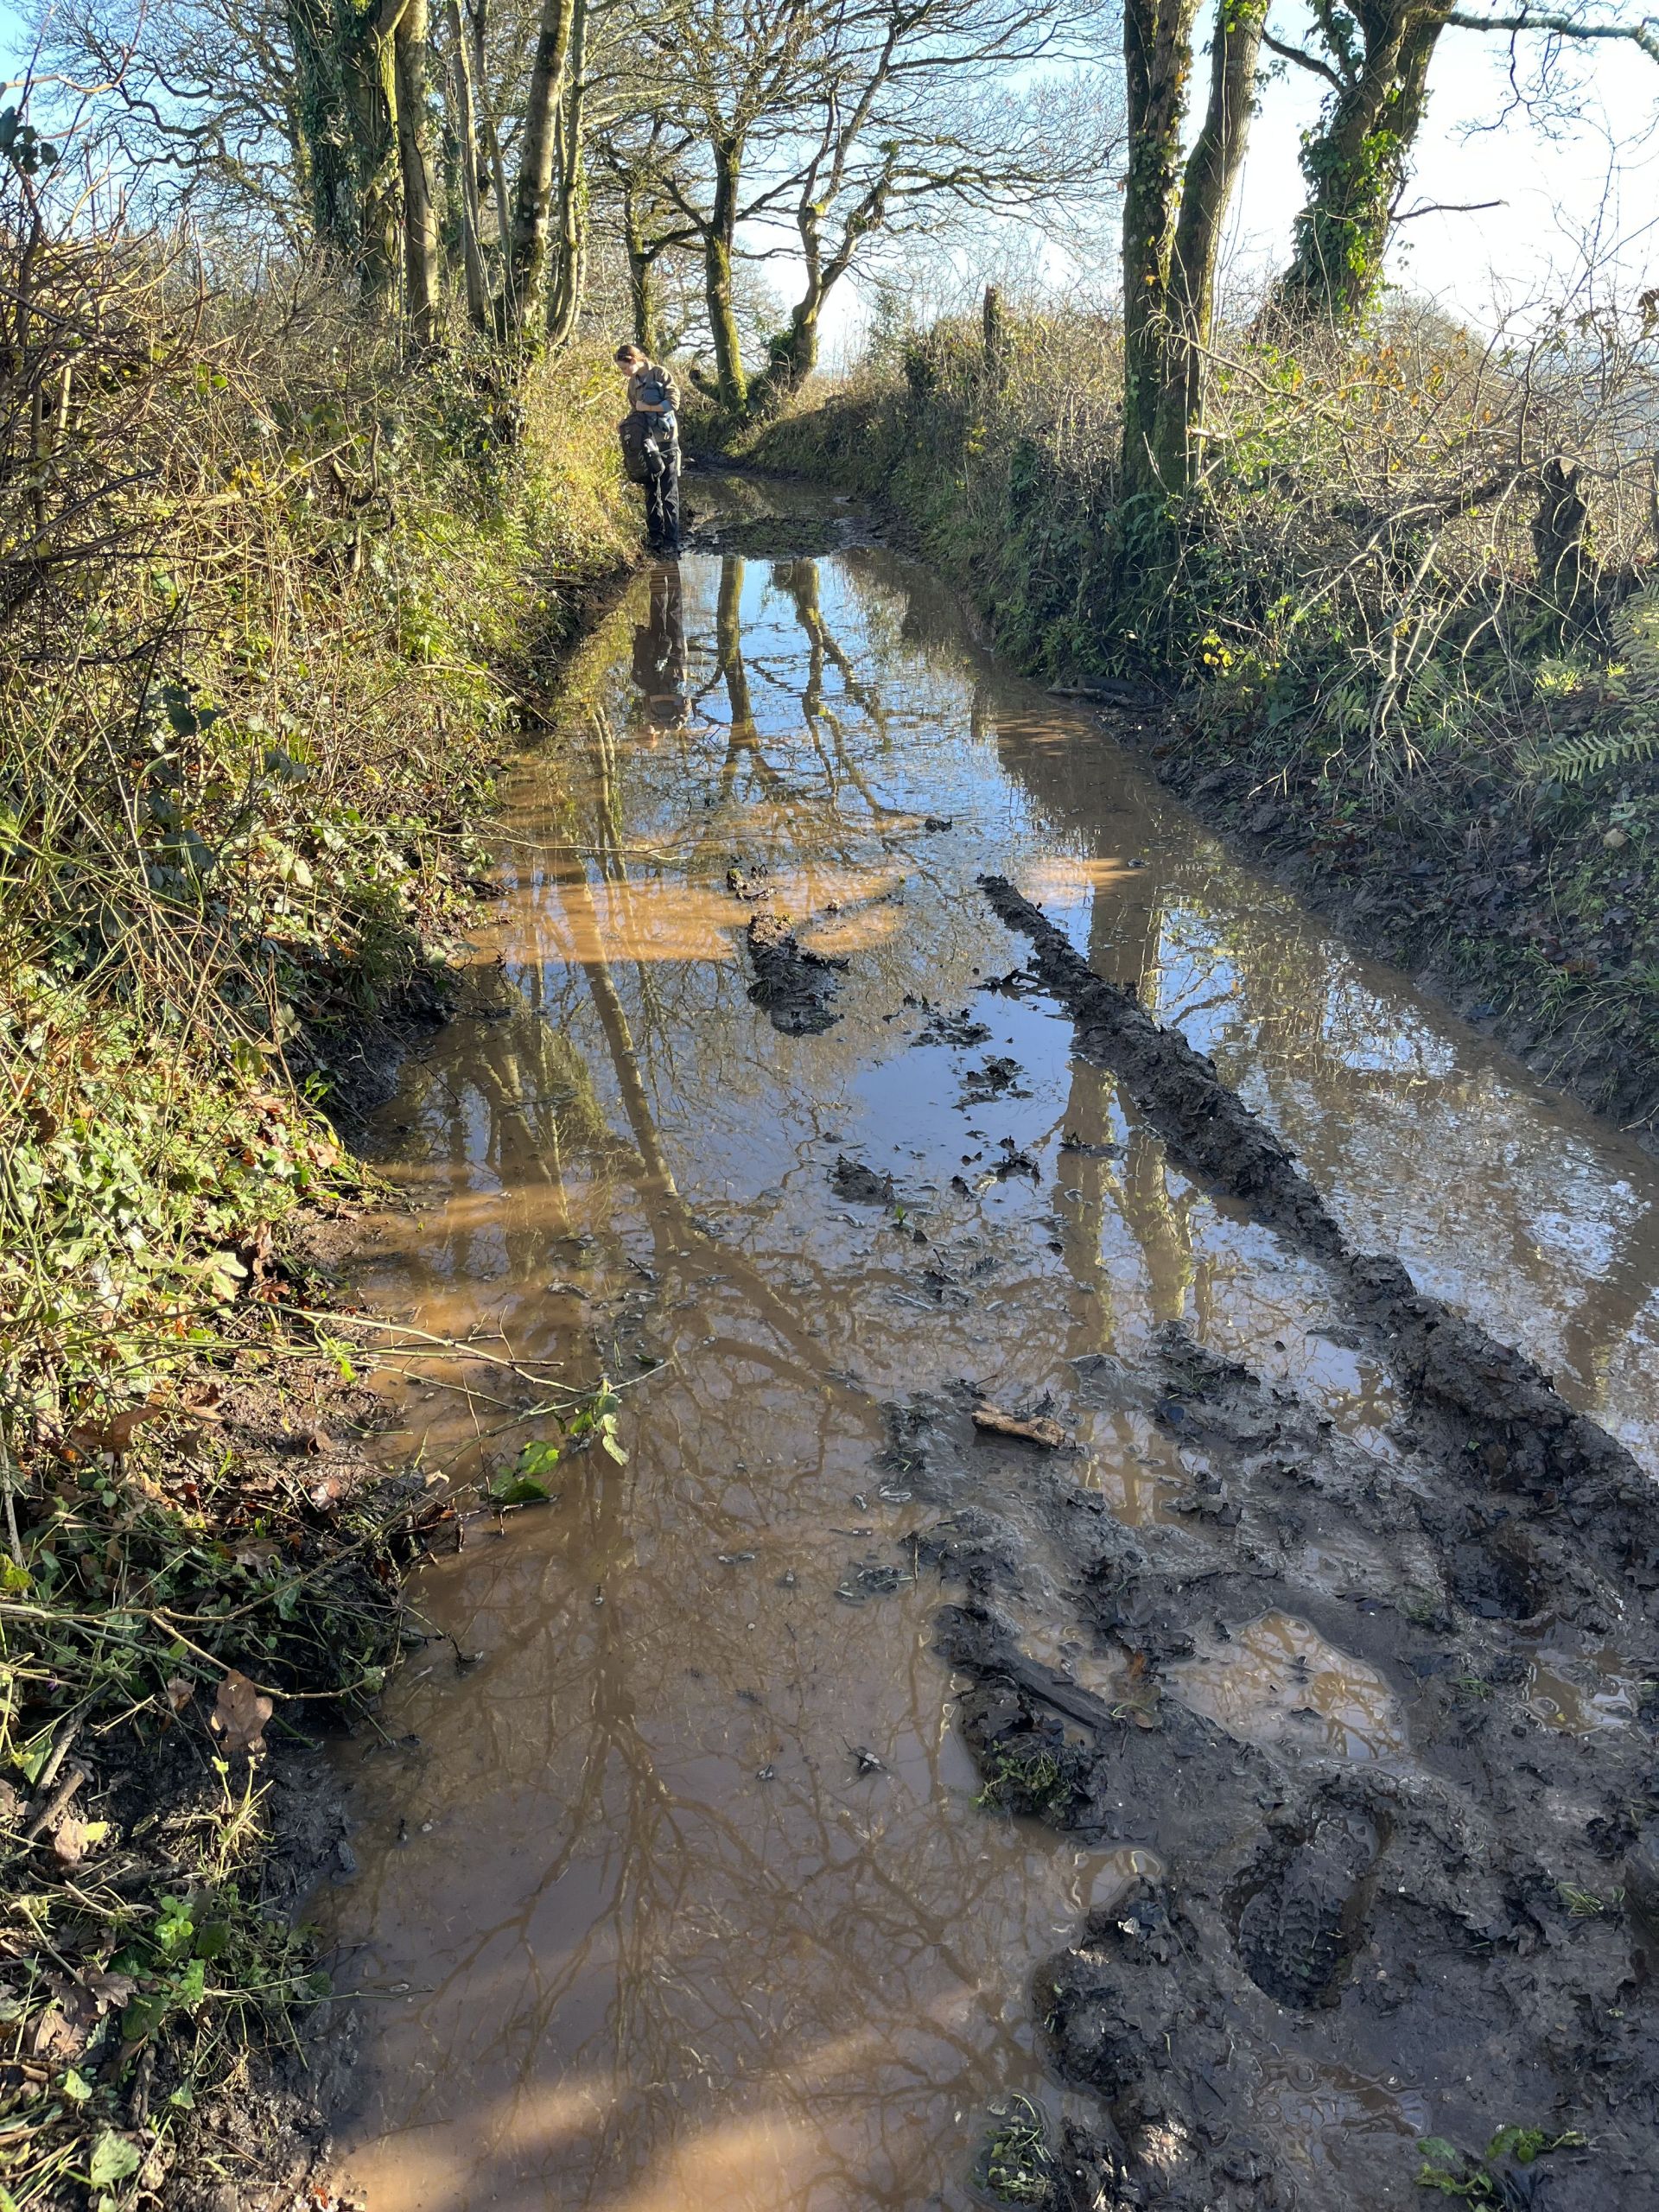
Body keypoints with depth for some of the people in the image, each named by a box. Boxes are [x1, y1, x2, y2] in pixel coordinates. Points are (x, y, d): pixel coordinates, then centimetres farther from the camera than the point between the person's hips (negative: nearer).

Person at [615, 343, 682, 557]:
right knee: (651, 493, 9)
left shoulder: (660, 374, -6)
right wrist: (630, 424, 2)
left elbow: (673, 402, -14)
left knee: (669, 494, -5)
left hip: (666, 442, -6)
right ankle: (655, 537, 16)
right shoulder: (633, 382, 12)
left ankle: (672, 543, -6)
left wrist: (646, 407, -10)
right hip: (645, 444, 6)